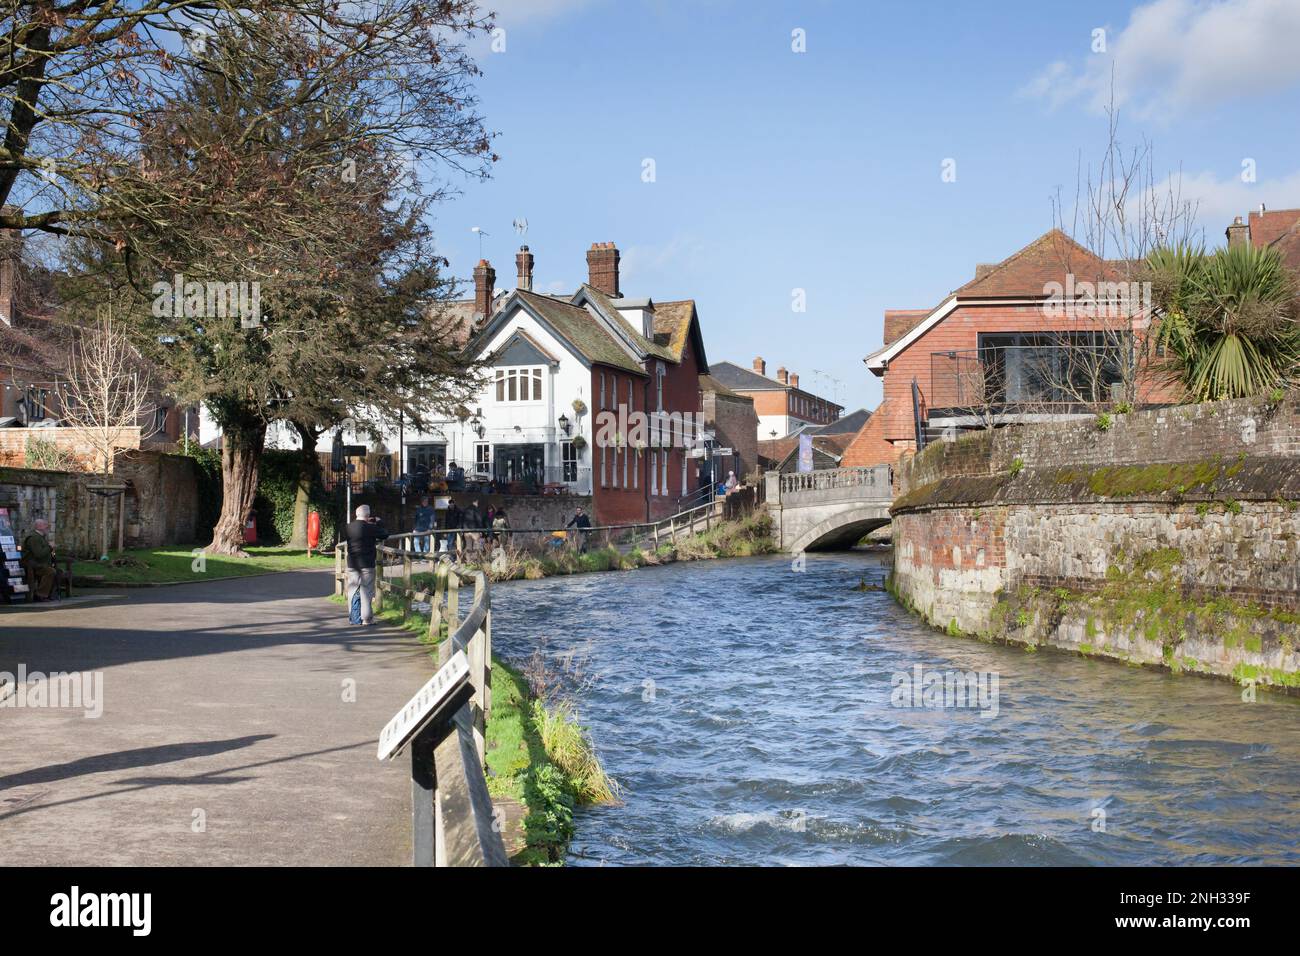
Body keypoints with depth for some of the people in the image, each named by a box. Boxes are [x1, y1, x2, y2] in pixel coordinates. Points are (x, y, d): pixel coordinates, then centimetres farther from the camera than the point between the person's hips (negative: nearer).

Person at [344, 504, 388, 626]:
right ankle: (366, 618, 2)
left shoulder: (349, 527, 2)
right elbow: (385, 535, -5)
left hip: (352, 564, 5)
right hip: (367, 564, -5)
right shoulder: (370, 528, -15)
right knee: (366, 590, 1)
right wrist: (378, 523, 9)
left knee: (352, 590, 11)